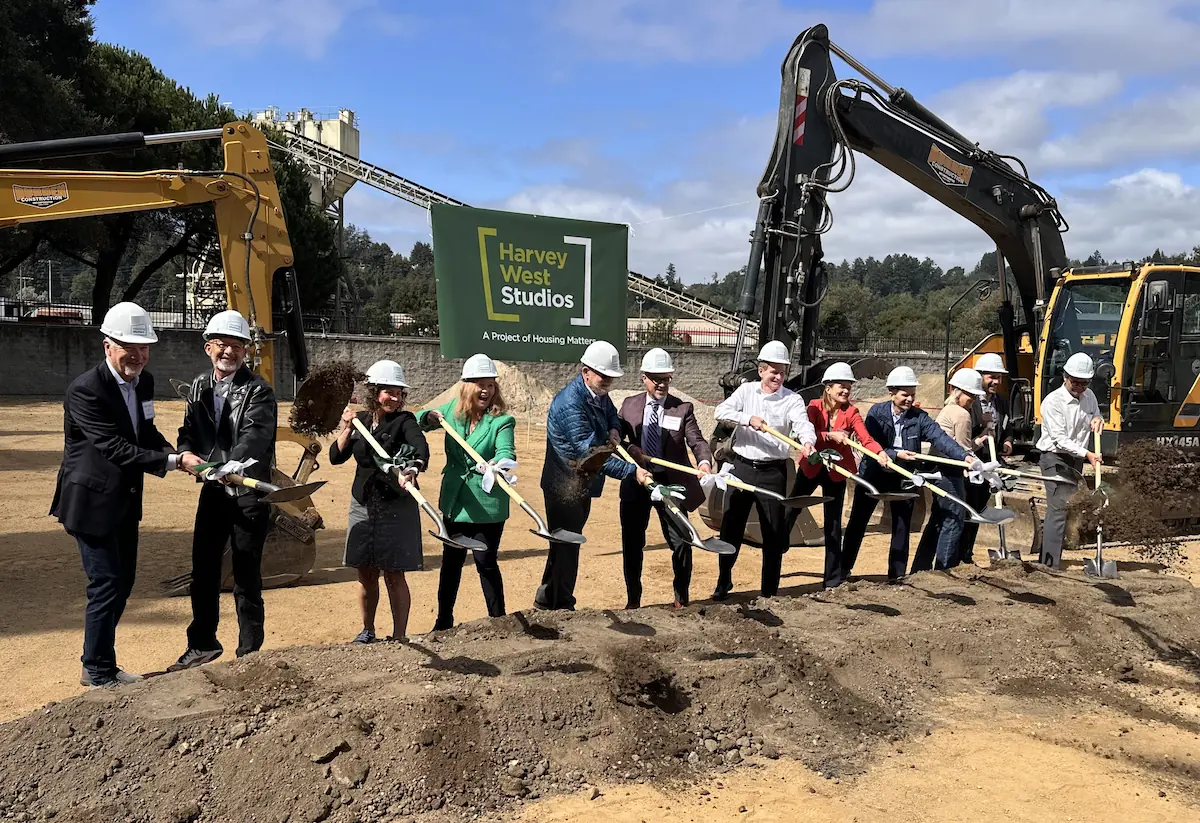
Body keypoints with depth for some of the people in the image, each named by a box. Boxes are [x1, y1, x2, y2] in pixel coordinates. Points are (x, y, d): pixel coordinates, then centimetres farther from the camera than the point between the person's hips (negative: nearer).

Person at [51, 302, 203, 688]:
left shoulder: (144, 381, 2)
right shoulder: (85, 390, -22)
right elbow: (115, 447, -28)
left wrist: (176, 454, -6)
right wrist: (172, 461, -33)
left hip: (125, 500, 8)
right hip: (92, 501, -8)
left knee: (122, 582, 15)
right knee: (106, 585, -3)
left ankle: (98, 665, 30)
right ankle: (100, 675, 13)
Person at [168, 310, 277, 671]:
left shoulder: (258, 391, -11)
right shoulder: (199, 387, 9)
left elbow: (253, 439, -25)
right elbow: (188, 431, 11)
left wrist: (225, 468, -42)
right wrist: (188, 454, -13)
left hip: (249, 493, -6)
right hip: (213, 490, 6)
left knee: (247, 577, 0)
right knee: (203, 570, 15)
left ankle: (249, 653, 13)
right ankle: (203, 645, 32)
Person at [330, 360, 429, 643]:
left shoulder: (404, 421, -9)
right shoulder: (360, 420, 6)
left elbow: (421, 448, -30)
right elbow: (336, 457, 4)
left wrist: (411, 469, -50)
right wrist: (347, 428, -9)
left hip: (396, 507, -4)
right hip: (363, 505, 4)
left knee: (394, 575, -1)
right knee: (366, 574, 13)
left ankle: (399, 636, 8)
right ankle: (367, 631, 30)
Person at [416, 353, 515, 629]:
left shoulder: (501, 420, -13)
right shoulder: (453, 410, 1)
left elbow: (507, 452, -28)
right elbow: (419, 420, 14)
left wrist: (498, 464, -51)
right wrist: (429, 417, -9)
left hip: (487, 506, -5)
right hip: (454, 502, 5)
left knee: (486, 562, 2)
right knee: (451, 560, 16)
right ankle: (444, 621, 31)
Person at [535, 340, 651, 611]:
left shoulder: (599, 394, 3)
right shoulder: (571, 403, -27)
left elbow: (612, 414, 22)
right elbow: (589, 452, -32)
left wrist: (613, 429, -4)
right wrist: (632, 471, -34)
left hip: (582, 484, 10)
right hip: (565, 487, -10)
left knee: (567, 545, 20)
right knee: (565, 548, 0)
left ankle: (546, 602, 36)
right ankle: (561, 606, 13)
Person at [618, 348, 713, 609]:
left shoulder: (682, 409, -3)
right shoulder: (630, 405, 4)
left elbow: (697, 441, -12)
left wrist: (704, 461, -33)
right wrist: (629, 448, -14)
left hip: (670, 482, -2)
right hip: (636, 481, 2)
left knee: (681, 542, 3)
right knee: (632, 543, 9)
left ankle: (682, 599, 24)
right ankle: (633, 600, 26)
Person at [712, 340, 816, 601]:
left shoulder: (792, 399, -2)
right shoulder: (746, 390, 4)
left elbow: (803, 424, -20)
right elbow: (721, 410, -10)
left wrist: (807, 441, -42)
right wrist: (748, 418, -24)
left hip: (773, 472, -1)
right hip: (742, 467, 2)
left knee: (774, 533, 4)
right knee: (730, 528, 9)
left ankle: (770, 591, 17)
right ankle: (723, 582, 28)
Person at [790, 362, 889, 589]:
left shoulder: (851, 412, -5)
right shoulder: (815, 406, -6)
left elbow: (865, 438, -19)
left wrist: (880, 452, -38)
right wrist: (831, 435, -36)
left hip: (836, 472, 0)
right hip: (811, 467, 0)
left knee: (833, 523, 3)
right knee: (791, 510, 9)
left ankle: (834, 578, 10)